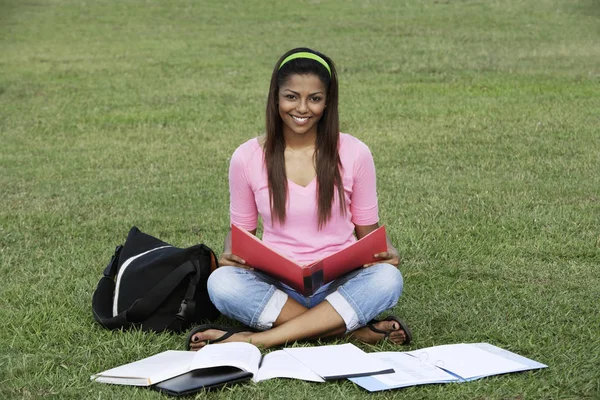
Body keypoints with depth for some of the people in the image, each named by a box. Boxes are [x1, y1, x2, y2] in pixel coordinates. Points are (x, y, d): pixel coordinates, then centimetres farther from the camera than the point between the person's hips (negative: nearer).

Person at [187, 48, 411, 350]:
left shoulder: (354, 153, 1)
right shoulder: (247, 158, 2)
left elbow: (367, 228, 9)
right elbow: (241, 228, 12)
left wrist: (384, 251, -13)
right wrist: (230, 253, -12)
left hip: (339, 285, 0)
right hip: (275, 286, 0)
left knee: (387, 279, -32)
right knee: (221, 282, -32)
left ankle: (255, 340, -29)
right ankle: (357, 330, -26)